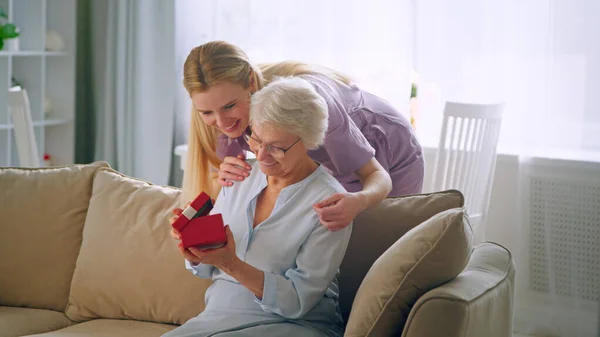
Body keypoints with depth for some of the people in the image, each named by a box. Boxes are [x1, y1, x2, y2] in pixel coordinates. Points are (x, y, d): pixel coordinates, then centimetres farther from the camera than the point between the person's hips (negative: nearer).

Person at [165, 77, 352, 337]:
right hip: (218, 315, 5)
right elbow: (206, 270, 12)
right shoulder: (240, 177, 7)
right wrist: (192, 245, -11)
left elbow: (297, 301, -14)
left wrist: (232, 265, -26)